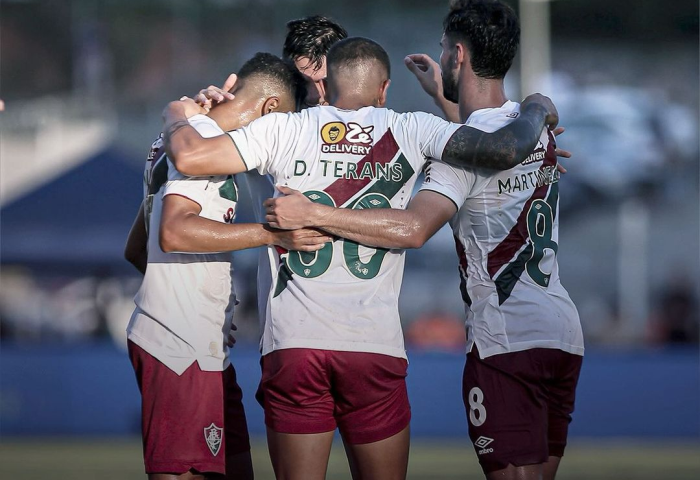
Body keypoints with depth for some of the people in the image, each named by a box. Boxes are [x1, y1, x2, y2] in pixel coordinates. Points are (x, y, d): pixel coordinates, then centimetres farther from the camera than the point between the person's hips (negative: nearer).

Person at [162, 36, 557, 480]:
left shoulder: (282, 130, 6)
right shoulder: (411, 131, 5)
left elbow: (188, 156, 0)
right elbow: (504, 151, -3)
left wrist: (178, 115, 22)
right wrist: (536, 110, 18)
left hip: (292, 344, 0)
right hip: (375, 347, 0)